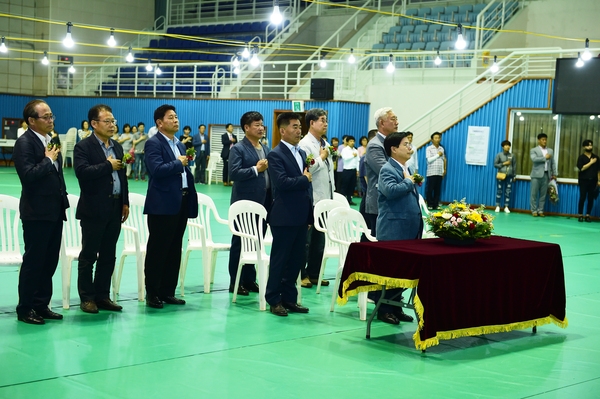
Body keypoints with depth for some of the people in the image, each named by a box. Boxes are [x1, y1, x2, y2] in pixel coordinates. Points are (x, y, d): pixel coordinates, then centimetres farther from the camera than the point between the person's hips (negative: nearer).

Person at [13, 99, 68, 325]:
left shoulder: (51, 140, 14)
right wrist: (48, 160, -15)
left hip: (55, 211, 8)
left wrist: (63, 200, 16)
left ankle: (41, 306, 21)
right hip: (37, 213, -8)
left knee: (50, 262, 11)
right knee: (33, 262, 0)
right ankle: (25, 309, 11)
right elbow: (28, 175, -24)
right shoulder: (24, 143, -12)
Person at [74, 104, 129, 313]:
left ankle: (102, 296, 19)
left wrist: (125, 202, 12)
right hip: (94, 209, -6)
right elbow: (82, 172, -23)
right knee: (88, 256, 2)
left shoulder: (117, 147, 14)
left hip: (114, 209, 7)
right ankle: (87, 298, 10)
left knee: (108, 256, 11)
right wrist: (108, 165, -16)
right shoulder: (83, 147, -7)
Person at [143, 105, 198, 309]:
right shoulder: (153, 143, -8)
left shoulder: (180, 145, 18)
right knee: (157, 251, 0)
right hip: (162, 205, -8)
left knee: (174, 251, 11)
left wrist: (192, 200, 12)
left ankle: (167, 292, 19)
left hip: (181, 203, 8)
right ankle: (152, 293, 9)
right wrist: (178, 163, -10)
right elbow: (157, 169, -23)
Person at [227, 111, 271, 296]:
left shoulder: (266, 149, 14)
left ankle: (250, 279, 19)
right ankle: (236, 282, 10)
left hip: (263, 203, 6)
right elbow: (234, 173, -17)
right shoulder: (238, 149, -7)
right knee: (240, 243, 3)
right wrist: (255, 169, -18)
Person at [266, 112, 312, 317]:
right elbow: (282, 182, -24)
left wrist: (309, 214, 12)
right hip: (284, 217, -7)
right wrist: (304, 179, -10)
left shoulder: (302, 153, 14)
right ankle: (274, 300, 13)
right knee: (279, 259, 2)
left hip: (301, 216, 7)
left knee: (298, 258, 11)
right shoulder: (276, 155, -10)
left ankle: (289, 298, 22)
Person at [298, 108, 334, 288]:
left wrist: (332, 195, 16)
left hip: (324, 199, 8)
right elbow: (304, 170, -22)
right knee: (305, 240, -1)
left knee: (319, 240, 12)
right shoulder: (305, 144, -10)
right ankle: (301, 275, 7)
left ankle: (313, 273, 20)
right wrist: (321, 158, -10)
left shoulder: (326, 144, 14)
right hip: (310, 200, -8)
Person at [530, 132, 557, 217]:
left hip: (546, 175, 3)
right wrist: (545, 157, -11)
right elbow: (534, 159, -16)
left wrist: (554, 173, 10)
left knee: (543, 194, 3)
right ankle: (534, 210, 5)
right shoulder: (533, 150, 3)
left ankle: (540, 210, 8)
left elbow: (553, 163, 16)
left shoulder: (550, 151, 16)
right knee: (534, 194, -2)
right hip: (537, 175, -3)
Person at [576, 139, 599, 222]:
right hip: (584, 180, -3)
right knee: (582, 198, -4)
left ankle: (588, 215, 7)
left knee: (591, 198, 2)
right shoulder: (581, 157, 0)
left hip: (593, 181, 3)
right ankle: (580, 215, 2)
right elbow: (581, 168, -13)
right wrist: (591, 162, -12)